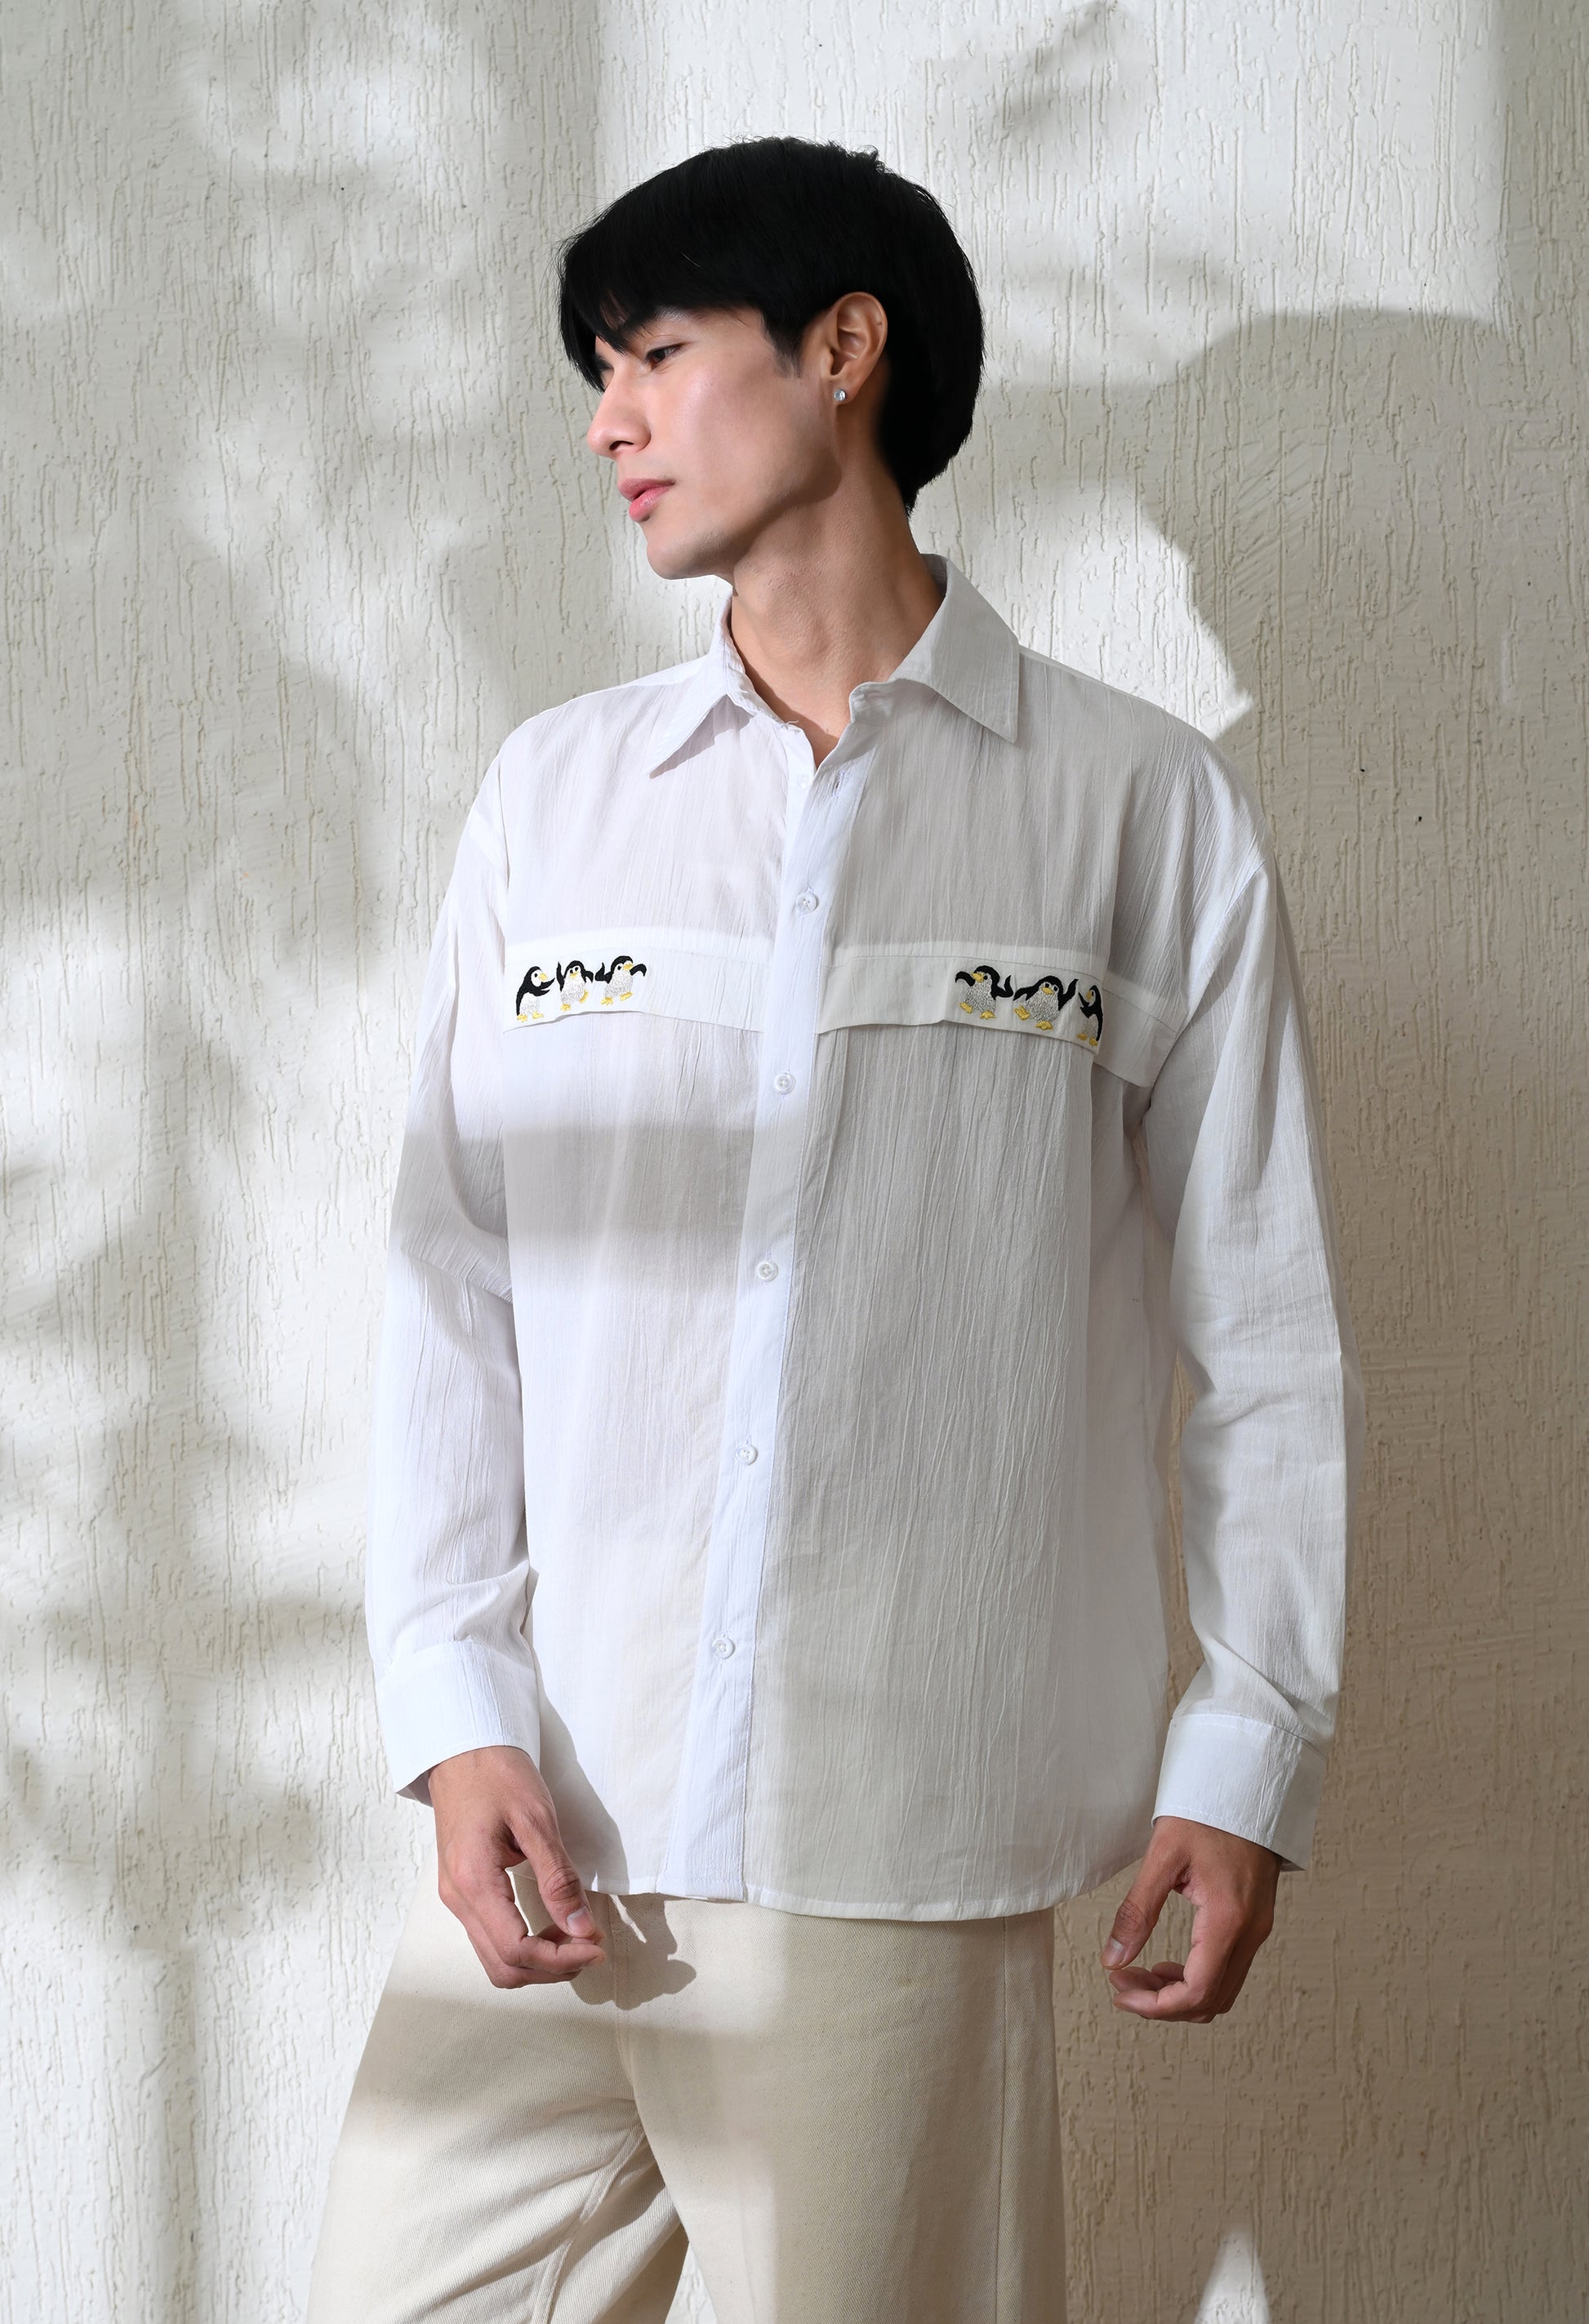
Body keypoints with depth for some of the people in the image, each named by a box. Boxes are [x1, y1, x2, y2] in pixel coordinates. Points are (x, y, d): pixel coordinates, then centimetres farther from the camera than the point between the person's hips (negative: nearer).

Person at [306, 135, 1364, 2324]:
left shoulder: (1148, 810, 6)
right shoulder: (552, 794, 14)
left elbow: (1272, 1333, 5)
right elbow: (451, 1289, 10)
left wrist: (1251, 1753, -2)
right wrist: (460, 1722, -1)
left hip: (909, 1848, -3)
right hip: (542, 1817, 3)